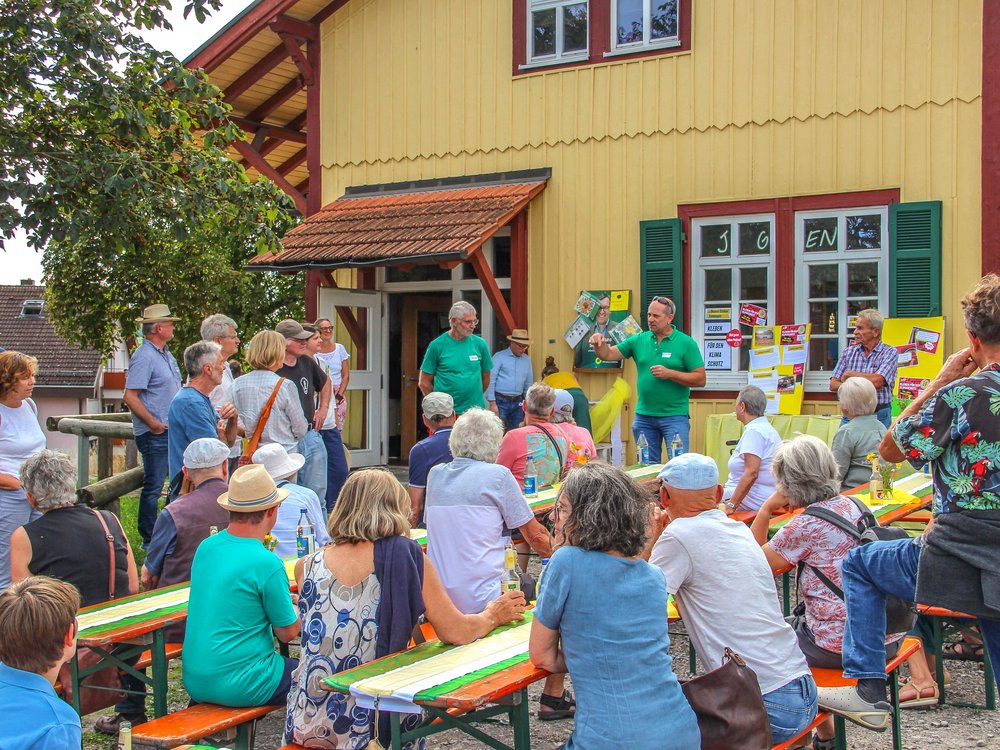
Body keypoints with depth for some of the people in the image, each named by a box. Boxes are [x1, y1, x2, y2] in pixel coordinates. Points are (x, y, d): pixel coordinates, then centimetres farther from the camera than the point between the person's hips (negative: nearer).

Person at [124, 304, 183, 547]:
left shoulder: (166, 354, 15)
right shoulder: (144, 357, -15)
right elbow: (130, 396, -21)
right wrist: (153, 423, -19)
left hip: (172, 432, 9)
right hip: (154, 435, -9)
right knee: (154, 486, -2)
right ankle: (149, 540, 6)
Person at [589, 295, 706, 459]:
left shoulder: (686, 343, -4)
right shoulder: (639, 340, 7)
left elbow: (700, 379, -6)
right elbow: (608, 354, 6)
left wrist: (669, 374, -16)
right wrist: (599, 344, -15)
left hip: (675, 416, -4)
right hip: (644, 415, 4)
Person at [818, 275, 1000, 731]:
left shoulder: (963, 393, -16)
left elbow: (890, 450, -3)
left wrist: (939, 382, -1)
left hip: (959, 563, -5)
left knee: (858, 564, 19)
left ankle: (868, 693, 15)